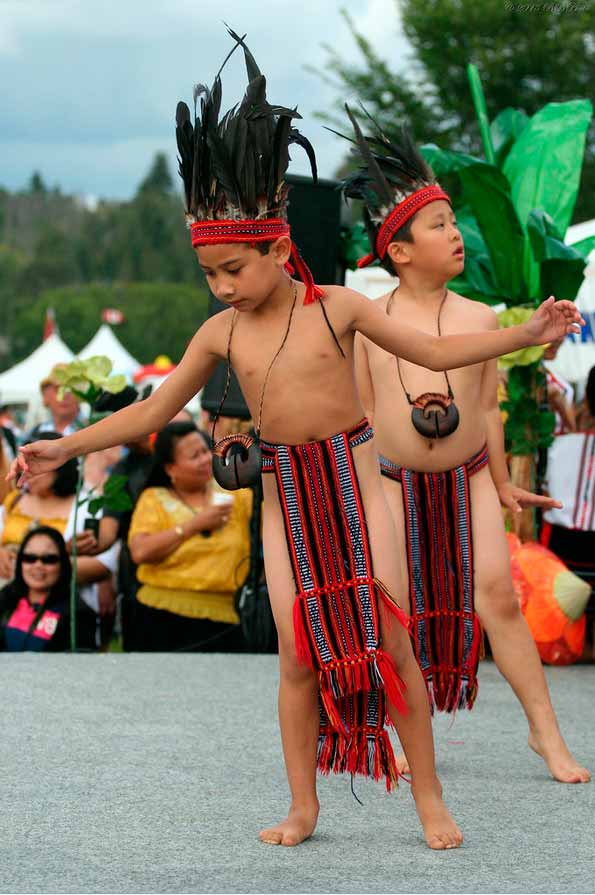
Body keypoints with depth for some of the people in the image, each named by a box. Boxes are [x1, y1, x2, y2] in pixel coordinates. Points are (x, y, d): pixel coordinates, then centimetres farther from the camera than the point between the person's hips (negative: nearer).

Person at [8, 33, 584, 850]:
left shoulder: (337, 307, -6)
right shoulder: (222, 333, 0)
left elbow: (436, 352, 0)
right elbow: (156, 409, 6)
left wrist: (524, 334, -9)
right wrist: (68, 447, 0)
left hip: (354, 485, -2)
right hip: (284, 499, 2)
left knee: (392, 643, -1)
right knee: (298, 656, 3)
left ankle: (429, 798, 7)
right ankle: (303, 809, 11)